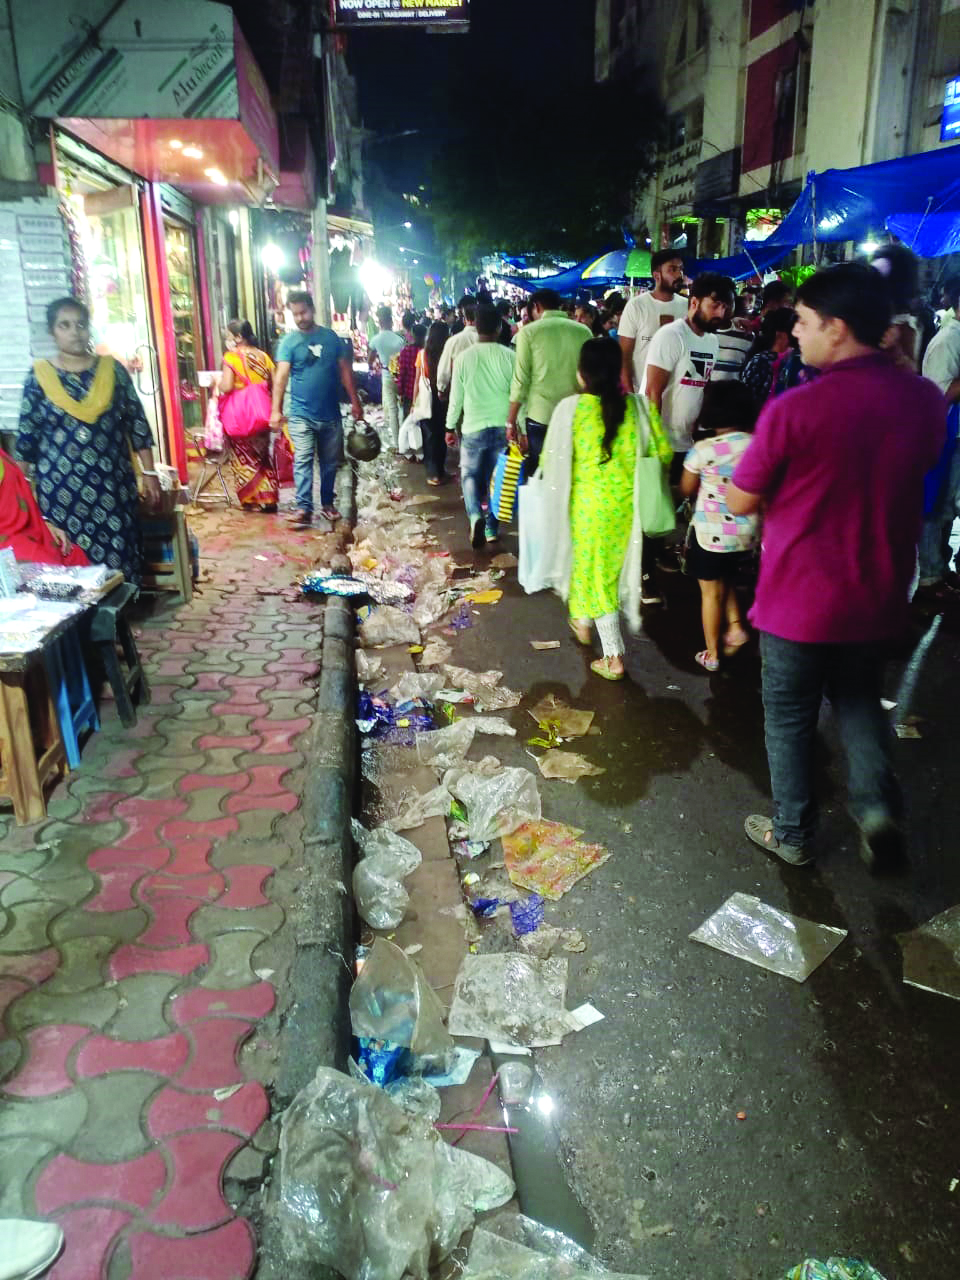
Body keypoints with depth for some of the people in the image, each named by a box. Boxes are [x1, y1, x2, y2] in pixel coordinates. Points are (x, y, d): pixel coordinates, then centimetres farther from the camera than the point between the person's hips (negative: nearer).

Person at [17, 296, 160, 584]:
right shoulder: (38, 377, 1)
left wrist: (149, 473, 2)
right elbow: (26, 439, 4)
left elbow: (138, 425, 6)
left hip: (113, 485, 1)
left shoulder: (113, 370, 4)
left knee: (119, 563, 2)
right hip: (62, 490, -1)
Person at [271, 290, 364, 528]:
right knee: (302, 461, -10)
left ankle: (327, 503, 25)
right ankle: (304, 508, -10)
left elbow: (345, 370, 9)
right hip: (302, 415, -3)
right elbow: (281, 376, -11)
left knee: (330, 462, 11)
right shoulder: (289, 341, -3)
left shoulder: (331, 337, 6)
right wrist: (276, 410, -19)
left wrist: (354, 401, 5)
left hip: (331, 414, 3)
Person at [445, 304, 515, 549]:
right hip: (503, 426, 1)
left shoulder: (464, 357, -6)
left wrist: (450, 427, 12)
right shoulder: (509, 356, -6)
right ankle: (492, 528, 19)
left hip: (474, 427, -1)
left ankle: (475, 516, -12)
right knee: (496, 477, 13)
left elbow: (456, 397, 0)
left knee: (470, 474, 13)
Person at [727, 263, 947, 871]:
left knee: (791, 715, 15)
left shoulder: (794, 409, -22)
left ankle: (792, 834, 28)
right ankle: (878, 803, 15)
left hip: (800, 599, -4)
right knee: (859, 697, 28)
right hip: (879, 598, 5)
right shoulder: (926, 400, -6)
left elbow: (741, 503, -12)